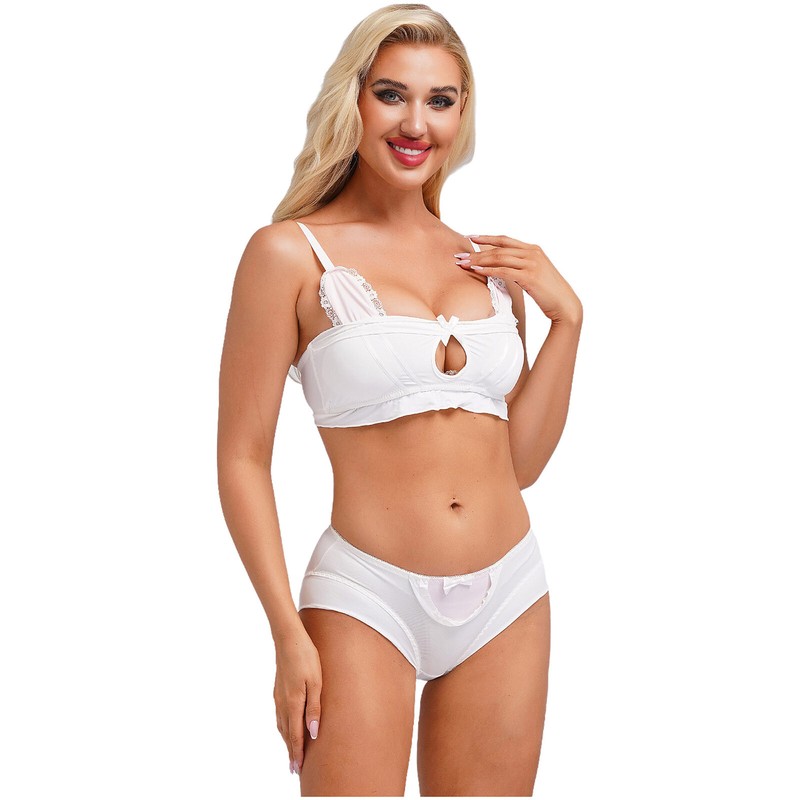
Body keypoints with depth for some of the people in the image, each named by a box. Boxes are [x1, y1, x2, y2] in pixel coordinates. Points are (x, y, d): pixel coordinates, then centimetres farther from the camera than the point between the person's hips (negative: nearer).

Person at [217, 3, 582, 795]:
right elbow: (242, 459, -6)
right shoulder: (291, 254, -6)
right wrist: (289, 634, -11)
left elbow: (521, 460, 11)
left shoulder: (492, 263, 9)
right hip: (367, 599, -5)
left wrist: (565, 316, 2)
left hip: (507, 598, 5)